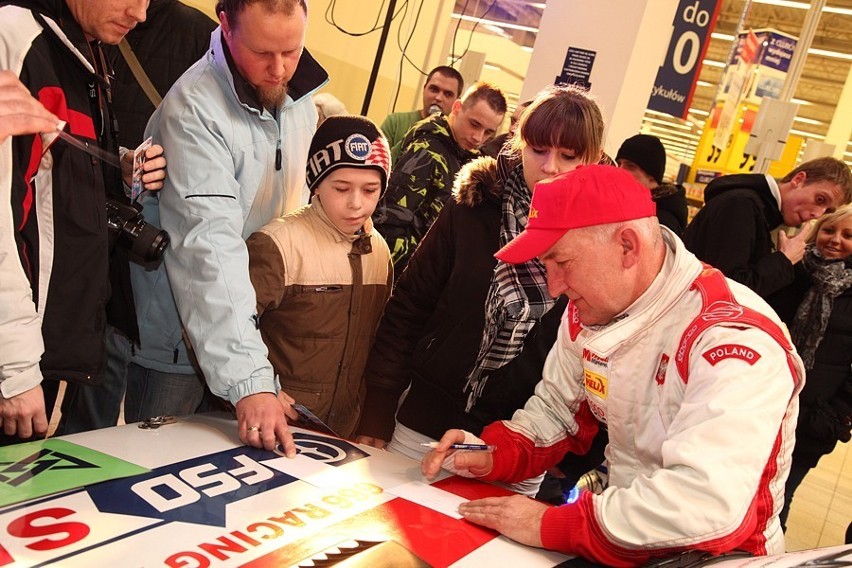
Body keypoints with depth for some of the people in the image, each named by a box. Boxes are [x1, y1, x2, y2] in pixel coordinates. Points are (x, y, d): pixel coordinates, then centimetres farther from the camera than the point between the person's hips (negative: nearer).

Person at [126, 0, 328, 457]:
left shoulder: (300, 95, -1)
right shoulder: (194, 107, -24)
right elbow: (210, 244, -33)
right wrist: (248, 380, -39)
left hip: (253, 327, 6)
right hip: (181, 336, -6)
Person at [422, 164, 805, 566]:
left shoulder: (737, 338, -25)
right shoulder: (589, 310, -1)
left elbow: (709, 502, -35)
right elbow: (555, 409, 11)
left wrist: (550, 526, -30)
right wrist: (495, 455, -8)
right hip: (616, 529, 6)